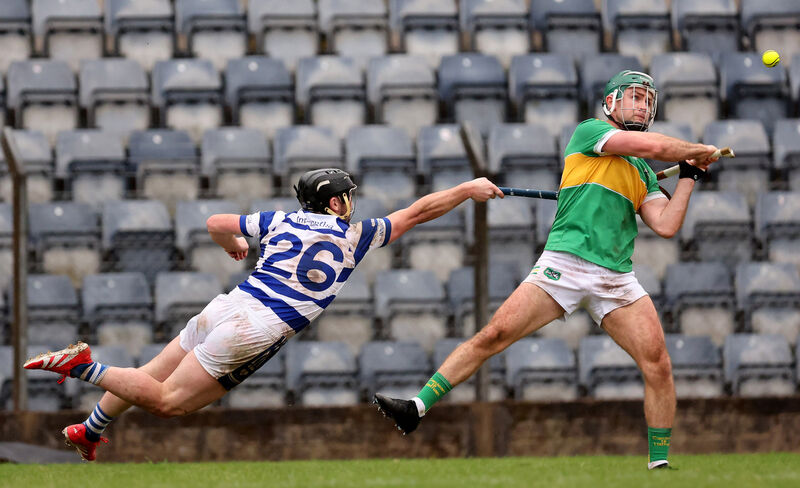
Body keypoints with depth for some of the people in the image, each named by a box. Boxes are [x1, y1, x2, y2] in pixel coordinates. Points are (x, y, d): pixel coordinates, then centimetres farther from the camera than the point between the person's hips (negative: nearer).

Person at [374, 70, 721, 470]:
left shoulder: (644, 174, 24)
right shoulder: (589, 132, 7)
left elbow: (666, 225, 11)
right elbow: (655, 145, -5)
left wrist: (689, 175, 13)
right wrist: (698, 149, 10)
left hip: (616, 279, 5)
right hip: (564, 263, -5)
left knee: (658, 363, -11)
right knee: (495, 334, -13)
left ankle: (659, 466, -1)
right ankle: (417, 408, -9)